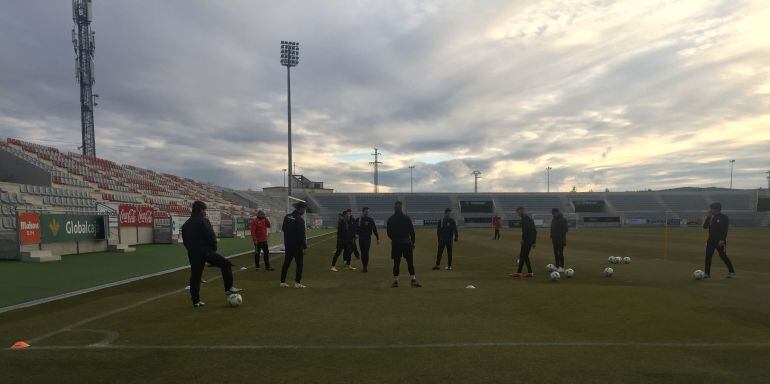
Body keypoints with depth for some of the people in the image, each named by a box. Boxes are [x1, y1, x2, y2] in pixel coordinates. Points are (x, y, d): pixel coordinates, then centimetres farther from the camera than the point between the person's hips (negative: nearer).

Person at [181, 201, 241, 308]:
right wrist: (213, 247, 0)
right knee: (226, 265, 2)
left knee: (195, 277, 12)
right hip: (206, 251, -7)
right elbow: (211, 236, -15)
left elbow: (185, 240, 18)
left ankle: (196, 301, 16)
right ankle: (229, 288, -2)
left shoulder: (186, 224, 15)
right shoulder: (203, 221, -9)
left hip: (192, 254, 7)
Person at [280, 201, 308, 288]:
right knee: (299, 264, 3)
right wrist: (305, 246, -11)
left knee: (286, 263, 13)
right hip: (297, 245, -7)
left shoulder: (287, 217, 5)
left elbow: (283, 228, 17)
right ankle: (297, 283, 4)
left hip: (287, 244, 7)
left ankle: (282, 282, 17)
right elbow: (301, 235, -18)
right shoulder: (300, 220, -18)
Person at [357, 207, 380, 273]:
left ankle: (366, 267, -8)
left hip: (368, 238, -3)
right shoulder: (358, 219, 5)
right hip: (361, 238, 3)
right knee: (362, 253, 8)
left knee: (366, 252, -11)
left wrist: (378, 238, 1)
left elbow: (374, 229, 2)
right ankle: (364, 267, 15)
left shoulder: (370, 220, 0)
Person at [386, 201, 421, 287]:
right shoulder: (407, 218, -2)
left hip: (395, 244, 1)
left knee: (396, 263, 5)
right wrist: (413, 242, 8)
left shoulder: (390, 219, 1)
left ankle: (395, 281, 5)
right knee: (410, 262, 3)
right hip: (407, 243, -1)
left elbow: (389, 233, 6)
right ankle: (413, 280, -1)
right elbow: (412, 232, -1)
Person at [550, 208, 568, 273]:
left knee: (560, 253, -8)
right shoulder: (553, 220, 13)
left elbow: (565, 229, -13)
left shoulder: (563, 220, -9)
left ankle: (562, 267, -4)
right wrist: (551, 236, 11)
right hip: (555, 239, 7)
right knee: (556, 253, 8)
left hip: (561, 239, -7)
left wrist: (563, 237, -18)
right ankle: (557, 267, 15)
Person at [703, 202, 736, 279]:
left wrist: (722, 240, -21)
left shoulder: (724, 217, -8)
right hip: (711, 240, 6)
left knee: (723, 256, -1)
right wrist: (708, 217, -1)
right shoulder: (710, 217, 11)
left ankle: (732, 272, 16)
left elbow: (725, 229, -14)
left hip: (720, 241, -6)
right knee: (708, 256, 2)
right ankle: (707, 274, 6)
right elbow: (705, 226, 6)